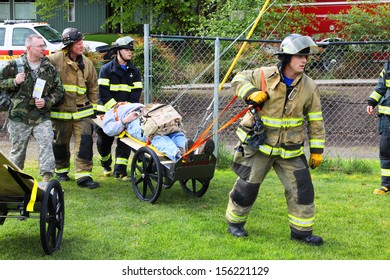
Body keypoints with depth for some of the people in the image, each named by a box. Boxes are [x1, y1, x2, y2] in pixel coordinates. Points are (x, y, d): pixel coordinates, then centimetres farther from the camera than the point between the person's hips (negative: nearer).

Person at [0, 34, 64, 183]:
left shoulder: (49, 68, 6)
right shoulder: (14, 65, 0)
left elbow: (59, 90, 11)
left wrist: (47, 101, -6)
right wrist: (14, 82, -12)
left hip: (42, 117, 1)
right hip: (19, 116, -1)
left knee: (46, 144, -15)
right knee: (17, 149, 8)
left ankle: (46, 176, -14)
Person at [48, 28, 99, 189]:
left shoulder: (86, 63, 7)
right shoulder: (54, 60, -7)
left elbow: (93, 87, 16)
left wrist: (93, 107, 14)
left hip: (82, 111, 2)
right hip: (60, 111, -2)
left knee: (85, 142, -8)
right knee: (60, 143, 11)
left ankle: (83, 176, -6)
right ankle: (61, 170, 32)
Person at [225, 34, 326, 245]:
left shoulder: (308, 86, -2)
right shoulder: (265, 76, -12)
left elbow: (315, 120, 5)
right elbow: (239, 78, 1)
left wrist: (317, 149, 4)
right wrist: (250, 92, -20)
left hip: (291, 149, 3)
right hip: (259, 144, -3)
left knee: (302, 188, -2)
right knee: (247, 187, 5)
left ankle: (301, 230, 13)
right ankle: (234, 222, 27)